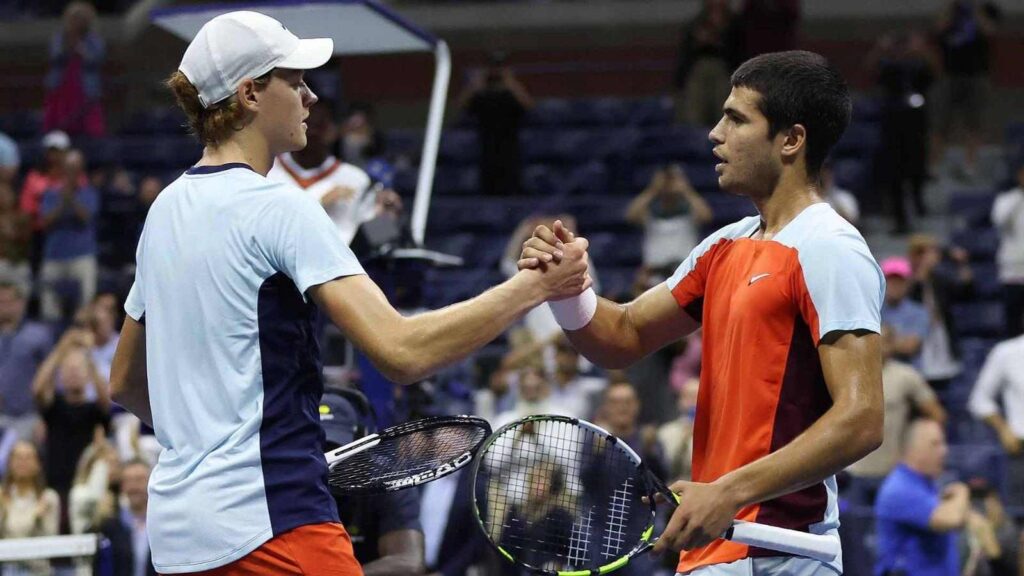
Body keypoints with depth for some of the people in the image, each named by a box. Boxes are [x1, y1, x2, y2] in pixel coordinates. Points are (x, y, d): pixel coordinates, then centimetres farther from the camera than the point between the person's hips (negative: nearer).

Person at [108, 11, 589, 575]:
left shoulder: (166, 209, 13)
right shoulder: (278, 209, -12)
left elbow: (126, 383, 23)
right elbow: (400, 351, -21)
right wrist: (535, 286, -14)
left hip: (177, 525, 9)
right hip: (269, 523, -9)